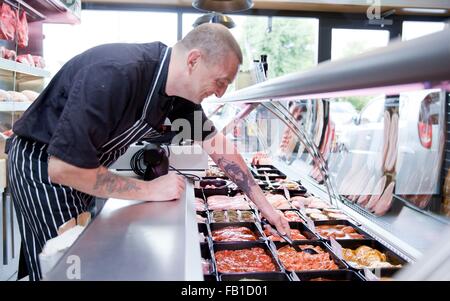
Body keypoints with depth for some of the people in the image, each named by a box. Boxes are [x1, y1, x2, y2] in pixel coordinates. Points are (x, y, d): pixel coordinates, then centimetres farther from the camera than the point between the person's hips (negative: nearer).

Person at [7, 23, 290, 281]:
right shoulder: (116, 74, -35)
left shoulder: (180, 88, -8)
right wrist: (150, 190, -26)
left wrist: (265, 205, 1)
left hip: (82, 166, 8)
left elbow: (218, 145, 1)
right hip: (46, 167, -7)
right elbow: (63, 167, -34)